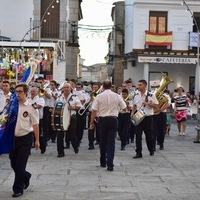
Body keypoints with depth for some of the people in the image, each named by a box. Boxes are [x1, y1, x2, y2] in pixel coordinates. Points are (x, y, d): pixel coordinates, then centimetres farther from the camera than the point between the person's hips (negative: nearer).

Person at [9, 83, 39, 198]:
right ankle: (26, 176, 41)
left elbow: (35, 124, -5)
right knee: (14, 163, 13)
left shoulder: (31, 107, -7)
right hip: (14, 138, 5)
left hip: (25, 139, -5)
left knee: (20, 164, -4)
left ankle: (18, 188, 9)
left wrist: (37, 140, -5)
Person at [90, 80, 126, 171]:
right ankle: (110, 164, -6)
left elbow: (94, 111, -7)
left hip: (102, 119, 0)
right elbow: (124, 108, 4)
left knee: (102, 141, 15)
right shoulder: (117, 96, -1)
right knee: (111, 142, 0)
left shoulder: (99, 96, -4)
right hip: (113, 119, 0)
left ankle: (103, 162, 25)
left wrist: (92, 122, 1)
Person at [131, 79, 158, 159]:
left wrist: (147, 103, -19)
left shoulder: (151, 95, -7)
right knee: (138, 135, 0)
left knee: (149, 135, 10)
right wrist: (132, 112, 1)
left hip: (147, 117, -3)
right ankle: (138, 153, 4)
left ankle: (151, 150, 32)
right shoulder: (136, 95, 7)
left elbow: (155, 106, -7)